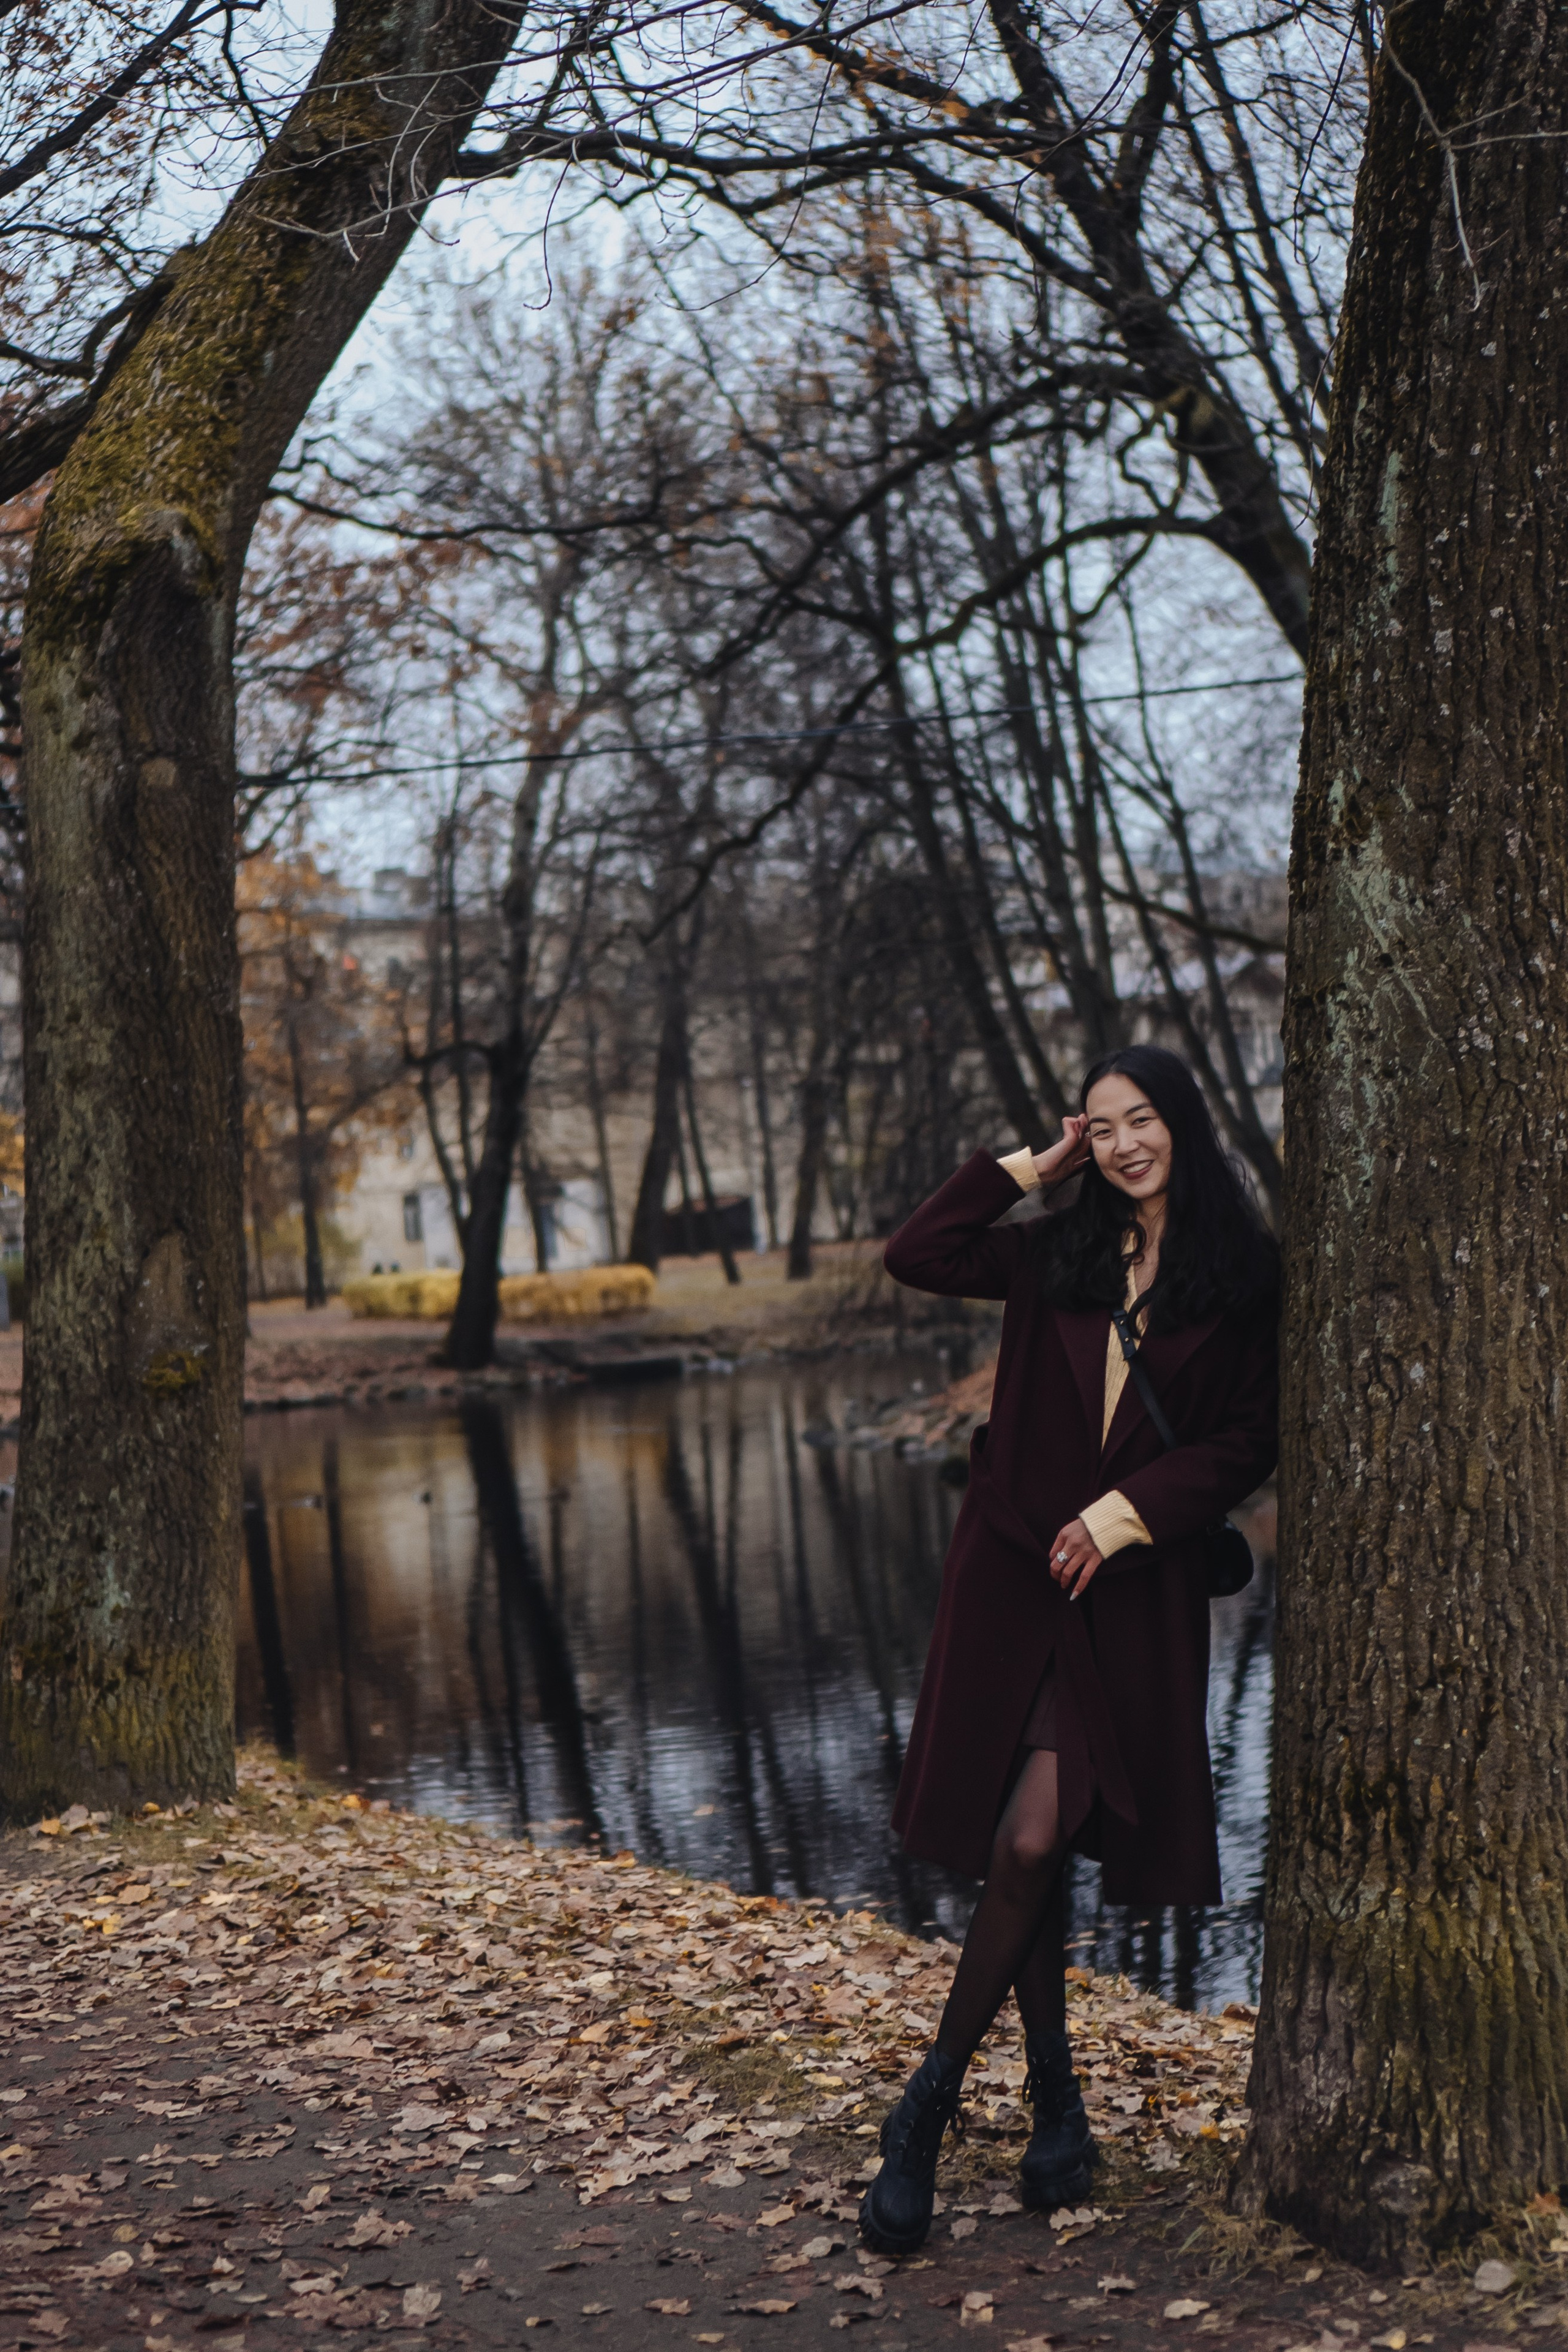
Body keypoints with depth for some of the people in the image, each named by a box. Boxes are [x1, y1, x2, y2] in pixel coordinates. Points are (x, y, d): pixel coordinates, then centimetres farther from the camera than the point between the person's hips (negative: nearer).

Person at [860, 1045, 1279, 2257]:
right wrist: (1031, 1165, 3)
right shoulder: (1057, 1255, 9)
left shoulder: (1242, 1276, 1)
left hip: (1135, 1590, -3)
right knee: (1028, 1848, 5)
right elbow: (916, 1255, 1)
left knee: (1029, 1844, -11)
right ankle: (1055, 2101, 19)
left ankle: (932, 2105, 2)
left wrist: (1127, 1510, -11)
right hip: (1018, 1569, 3)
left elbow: (1247, 1442, 0)